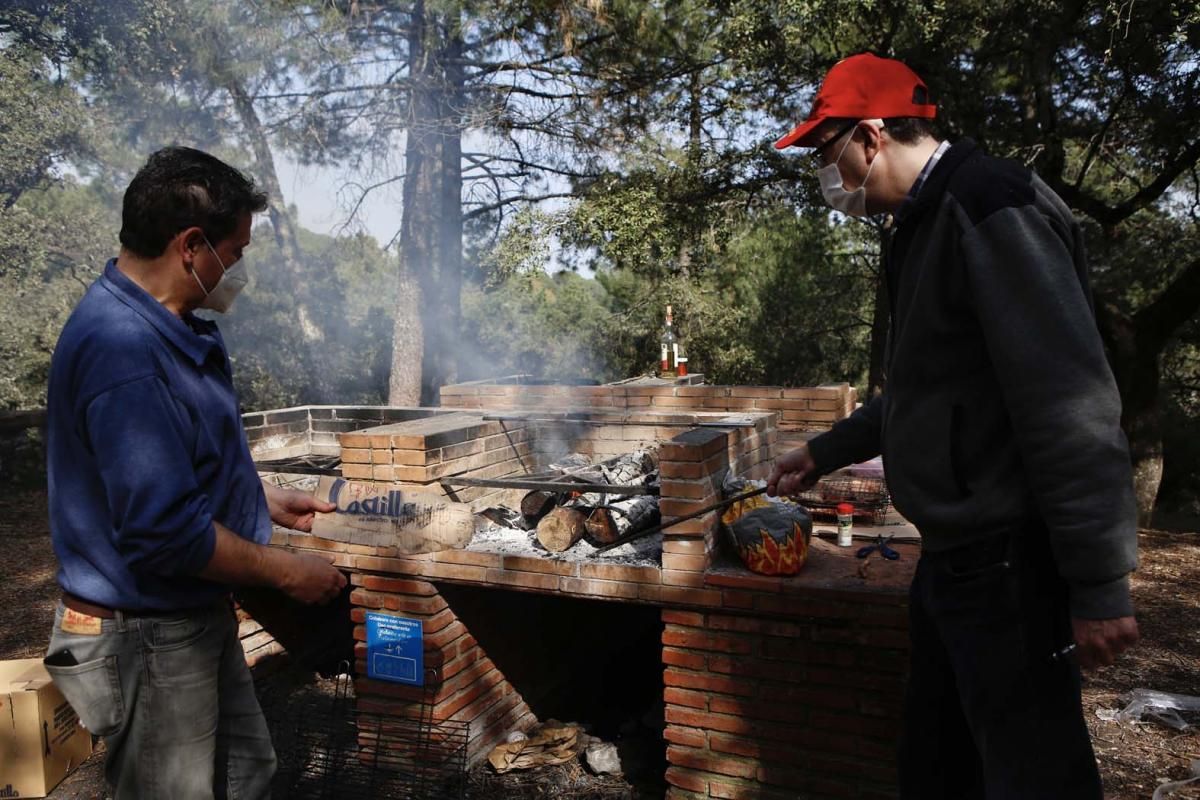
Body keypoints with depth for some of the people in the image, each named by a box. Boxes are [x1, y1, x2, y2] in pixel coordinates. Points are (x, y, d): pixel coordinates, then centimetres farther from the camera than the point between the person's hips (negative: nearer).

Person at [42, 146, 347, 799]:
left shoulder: (163, 328, 5)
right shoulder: (124, 352, -29)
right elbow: (166, 535, -31)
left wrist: (263, 499, 16)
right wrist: (288, 572, -19)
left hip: (197, 620, 10)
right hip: (144, 640, -10)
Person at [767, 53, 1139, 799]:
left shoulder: (991, 207, -17)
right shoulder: (928, 223, 14)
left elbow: (1072, 404, -24)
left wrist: (1100, 582, -23)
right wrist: (824, 452, 29)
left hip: (1009, 563, -10)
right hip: (953, 555, 10)